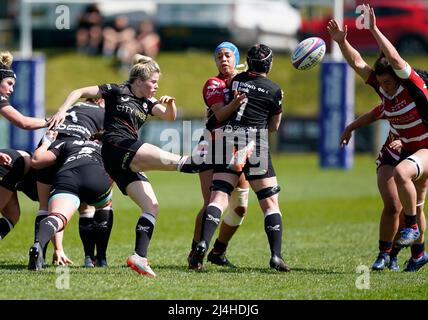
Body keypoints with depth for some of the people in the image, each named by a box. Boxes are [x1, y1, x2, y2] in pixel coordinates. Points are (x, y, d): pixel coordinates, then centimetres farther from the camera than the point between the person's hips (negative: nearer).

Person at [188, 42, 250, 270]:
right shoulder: (213, 84, -5)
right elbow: (220, 114, -22)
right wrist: (236, 103, -39)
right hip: (213, 148, -6)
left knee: (240, 206, 4)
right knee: (212, 204, -17)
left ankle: (218, 251, 19)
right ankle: (195, 253, -7)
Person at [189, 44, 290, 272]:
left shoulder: (236, 80, 11)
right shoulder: (274, 90, 2)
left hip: (229, 140, 2)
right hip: (256, 145, -2)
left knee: (219, 198, -3)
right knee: (270, 202, 5)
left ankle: (203, 244, -24)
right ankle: (276, 256, -5)